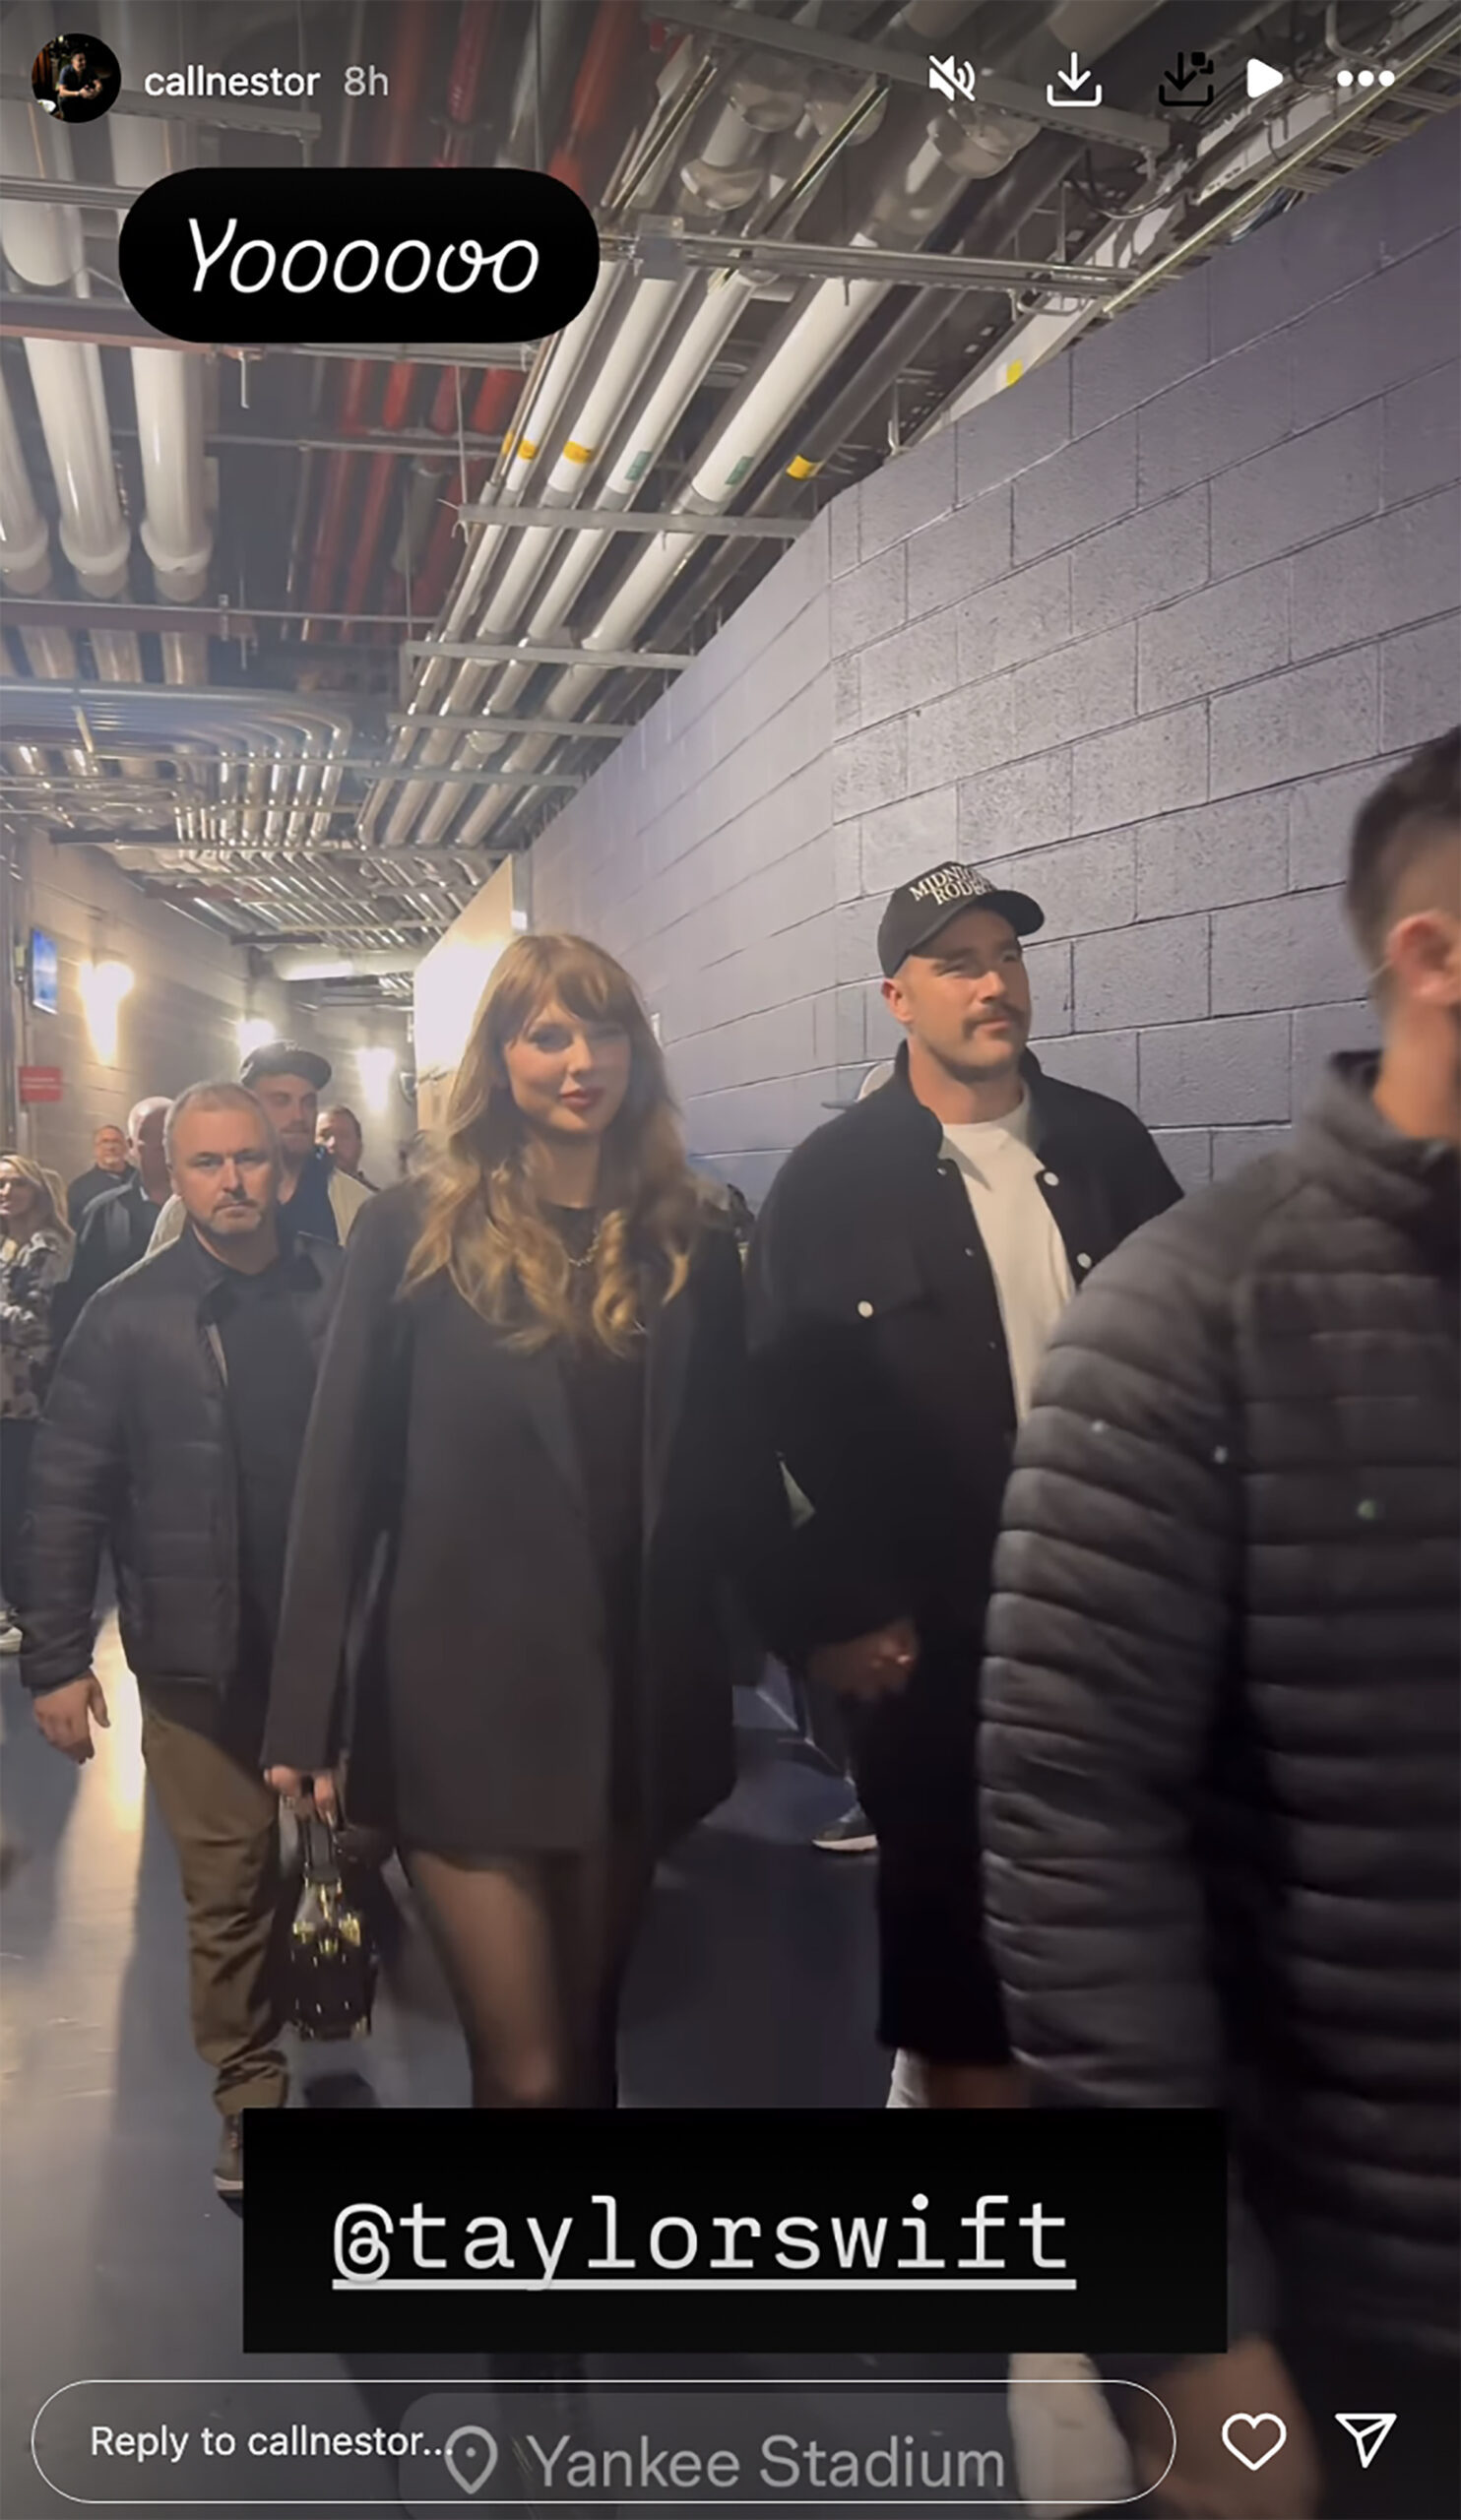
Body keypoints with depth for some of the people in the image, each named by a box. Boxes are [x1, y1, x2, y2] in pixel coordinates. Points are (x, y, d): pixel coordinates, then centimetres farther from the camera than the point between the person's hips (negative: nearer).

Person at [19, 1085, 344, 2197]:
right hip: (199, 1652, -1)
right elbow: (68, 1496, -3)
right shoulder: (128, 1315, -4)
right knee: (228, 1885, 5)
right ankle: (252, 2092, 24)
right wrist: (55, 1658, -5)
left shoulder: (348, 1290, -3)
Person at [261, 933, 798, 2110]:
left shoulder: (691, 1239, 4)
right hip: (465, 1698, -3)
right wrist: (306, 1716, -8)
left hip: (640, 1696, 3)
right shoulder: (415, 1230, -4)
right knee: (529, 2071, -2)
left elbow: (738, 1465, 9)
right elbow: (343, 1477, -5)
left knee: (586, 2043, 16)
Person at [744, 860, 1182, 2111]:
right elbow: (788, 1408, -8)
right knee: (949, 1893, 8)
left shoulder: (1108, 1144, 6)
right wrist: (842, 1609, -11)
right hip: (932, 1623, -4)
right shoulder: (831, 1180, -6)